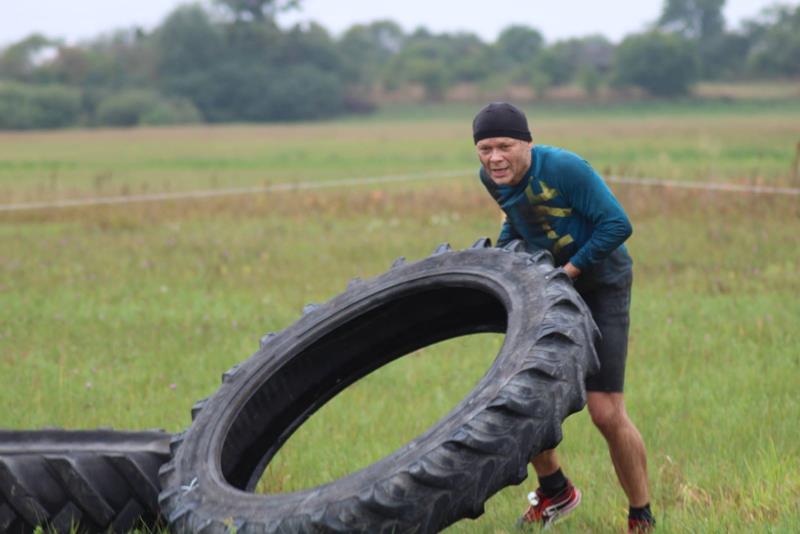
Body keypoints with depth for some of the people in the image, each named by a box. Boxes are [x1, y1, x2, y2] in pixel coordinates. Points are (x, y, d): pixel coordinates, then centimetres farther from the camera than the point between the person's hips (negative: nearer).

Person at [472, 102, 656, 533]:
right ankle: (555, 492, 29)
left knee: (606, 413, -11)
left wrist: (570, 269, -25)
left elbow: (617, 224, -25)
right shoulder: (492, 178, -5)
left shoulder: (564, 168, -27)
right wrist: (500, 255, 0)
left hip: (600, 285, -7)